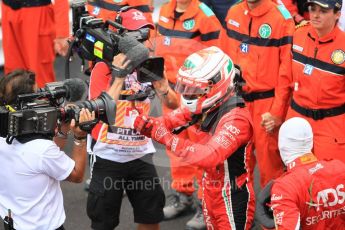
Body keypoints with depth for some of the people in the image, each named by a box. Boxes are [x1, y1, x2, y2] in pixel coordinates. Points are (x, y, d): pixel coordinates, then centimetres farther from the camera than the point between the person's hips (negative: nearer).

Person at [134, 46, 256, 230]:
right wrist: (147, 124, -27)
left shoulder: (235, 118, -27)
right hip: (210, 192, 8)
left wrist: (167, 139, -38)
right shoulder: (202, 108, -2)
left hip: (232, 200, -8)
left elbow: (209, 157, -38)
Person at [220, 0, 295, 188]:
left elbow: (286, 71, -12)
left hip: (267, 103, -5)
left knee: (269, 163, -1)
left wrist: (277, 111, -12)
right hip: (236, 101, 5)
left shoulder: (282, 17, -12)